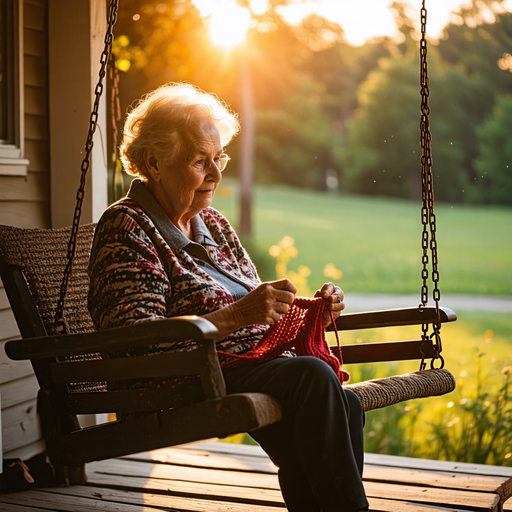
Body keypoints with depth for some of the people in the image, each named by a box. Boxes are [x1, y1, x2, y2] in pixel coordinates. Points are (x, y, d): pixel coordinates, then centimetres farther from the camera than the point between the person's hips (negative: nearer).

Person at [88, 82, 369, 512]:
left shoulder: (212, 224, 22)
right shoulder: (126, 227, -3)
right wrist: (236, 314, -23)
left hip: (261, 365, 7)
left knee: (342, 404, -25)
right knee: (313, 375, -30)